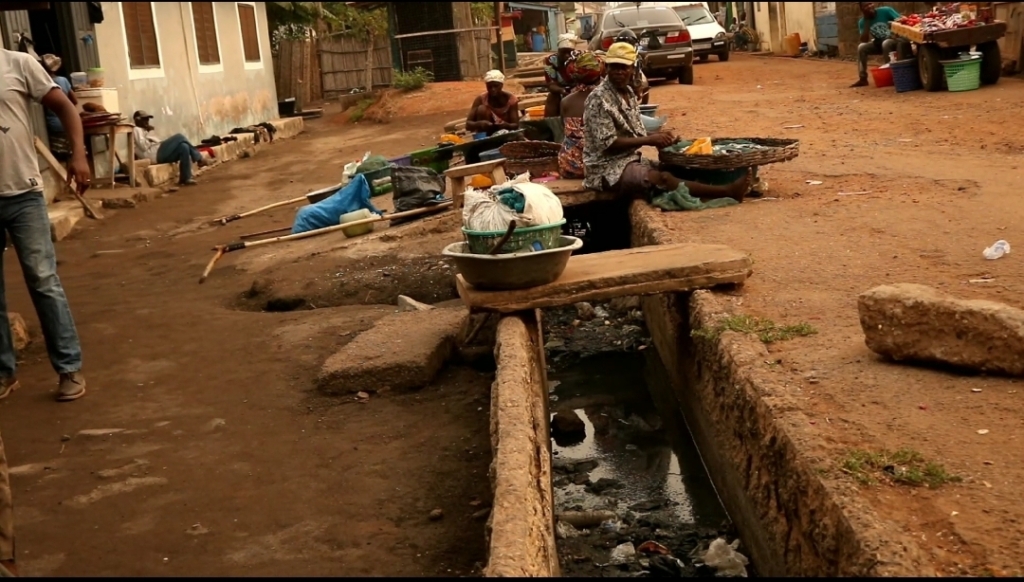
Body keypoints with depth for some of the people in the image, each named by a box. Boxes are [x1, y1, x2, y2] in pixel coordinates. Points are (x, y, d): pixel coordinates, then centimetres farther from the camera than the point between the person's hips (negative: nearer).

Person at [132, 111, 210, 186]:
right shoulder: (136, 130, 3)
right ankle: (199, 159, -7)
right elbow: (144, 146, -13)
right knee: (179, 137, -16)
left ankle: (185, 178, -15)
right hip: (154, 154, -10)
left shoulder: (144, 131, 34)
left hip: (159, 153, 10)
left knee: (184, 146, -11)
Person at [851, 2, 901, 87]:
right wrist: (867, 20, -21)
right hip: (879, 43, 4)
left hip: (894, 40, -4)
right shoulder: (862, 22, -7)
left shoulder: (885, 11, -16)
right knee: (861, 48, -16)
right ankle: (863, 79, -15)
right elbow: (864, 40, -19)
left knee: (886, 43, -36)